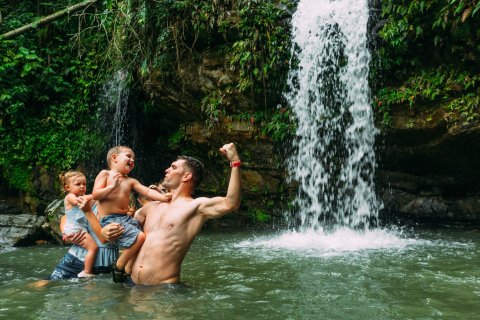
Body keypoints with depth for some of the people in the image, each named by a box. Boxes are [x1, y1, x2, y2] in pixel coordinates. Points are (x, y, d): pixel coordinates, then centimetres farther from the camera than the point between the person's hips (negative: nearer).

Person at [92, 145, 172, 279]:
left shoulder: (130, 181, 13)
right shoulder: (105, 174, 0)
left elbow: (147, 191, 3)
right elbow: (95, 195, -9)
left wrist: (163, 197, -14)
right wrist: (113, 186, -22)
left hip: (125, 218, 7)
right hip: (109, 218, -7)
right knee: (139, 237, -21)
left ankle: (128, 270, 10)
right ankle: (118, 267, -4)